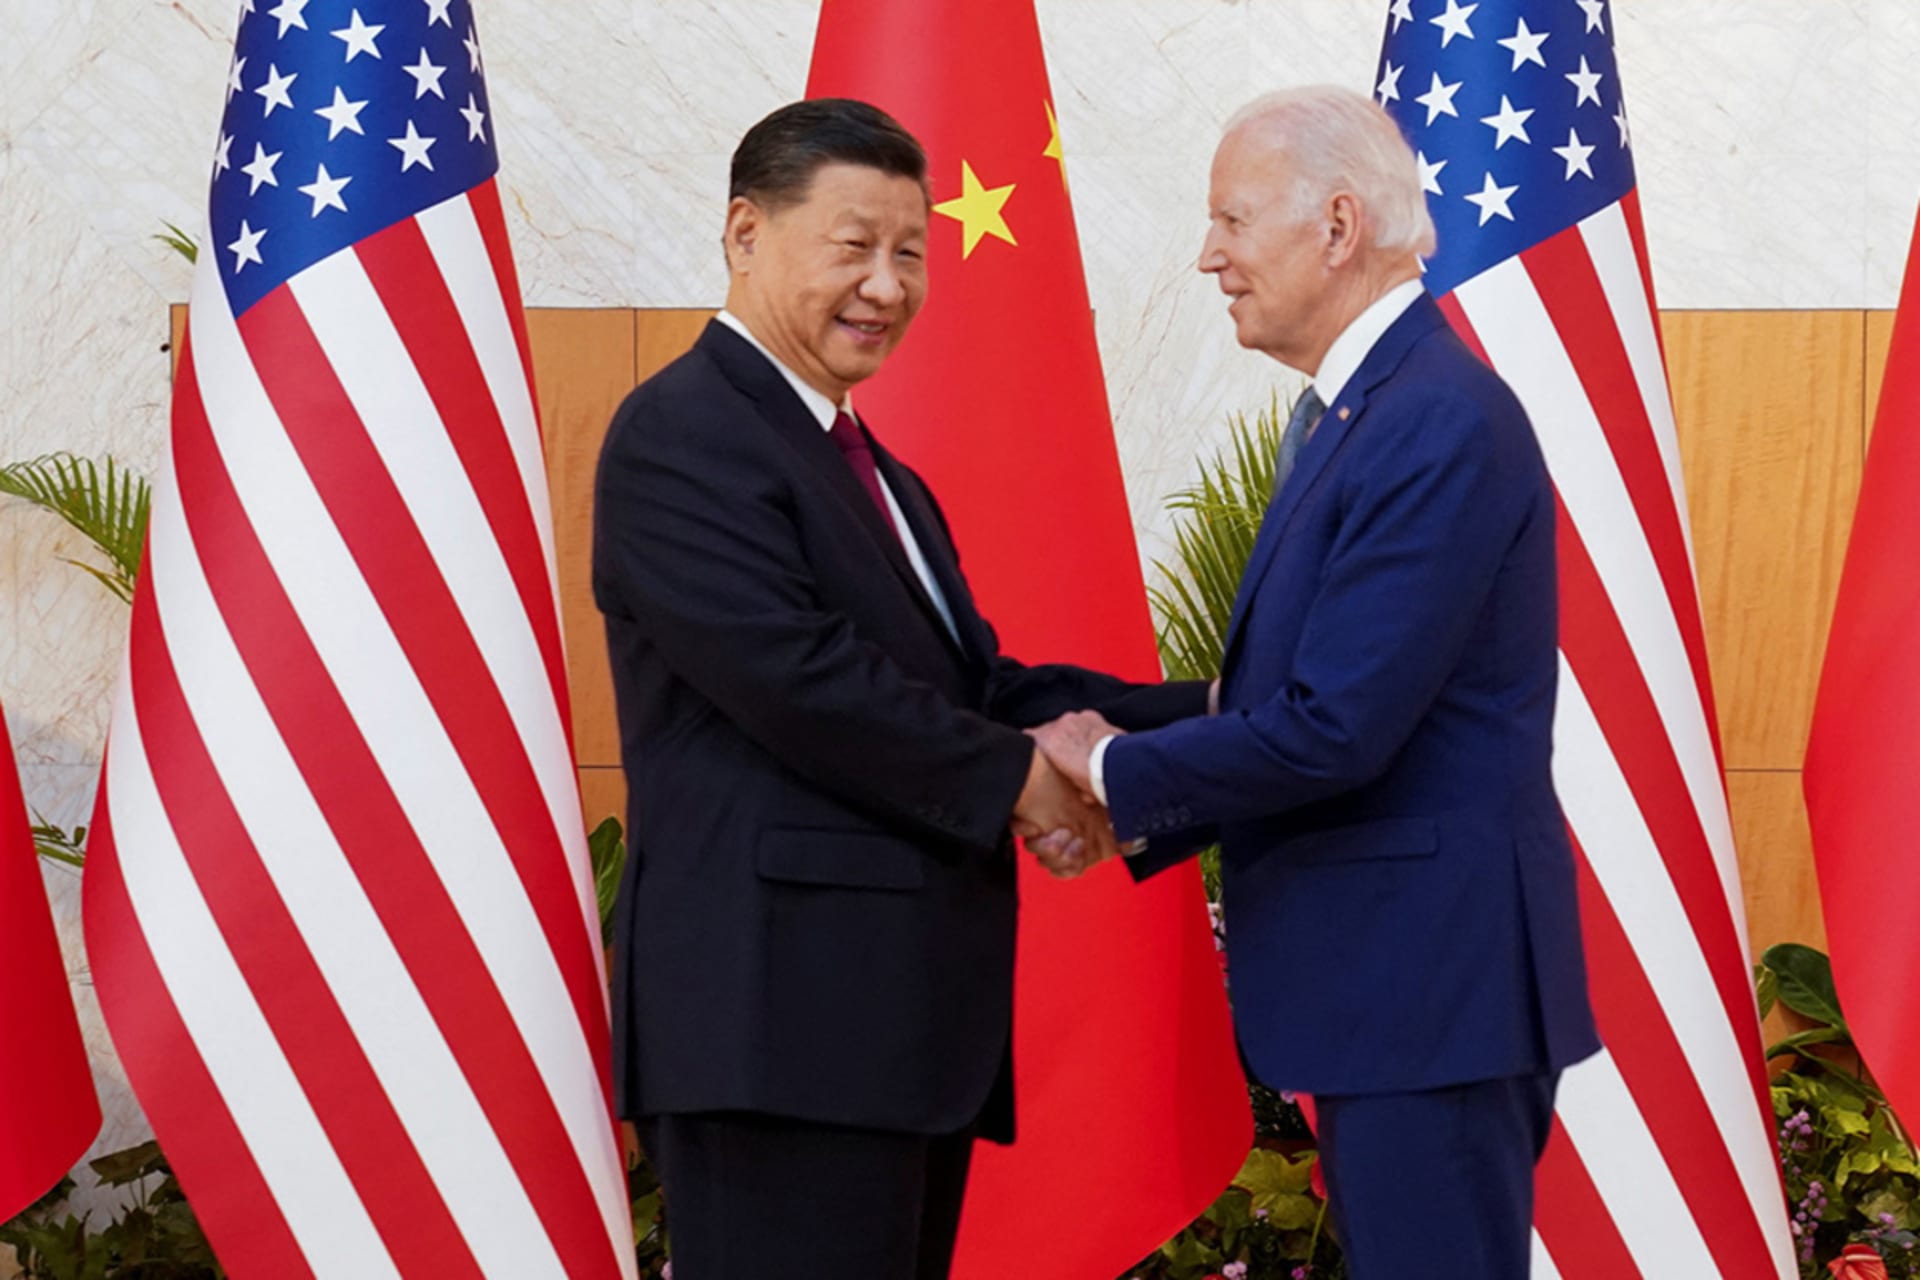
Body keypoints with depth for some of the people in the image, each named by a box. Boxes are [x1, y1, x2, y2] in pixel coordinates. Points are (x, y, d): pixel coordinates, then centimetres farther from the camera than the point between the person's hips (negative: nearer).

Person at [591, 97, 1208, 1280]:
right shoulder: (683, 436, -9)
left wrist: (1211, 720, 3)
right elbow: (797, 674, -19)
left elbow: (980, 682, 14)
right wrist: (1014, 779, -10)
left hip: (905, 1018, 10)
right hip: (782, 1020, -10)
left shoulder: (879, 477, 22)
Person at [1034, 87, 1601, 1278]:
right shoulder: (1341, 415, 13)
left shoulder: (1442, 425, -19)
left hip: (1433, 974, -10)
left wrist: (1112, 769, -11)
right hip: (1385, 970, 10)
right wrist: (1138, 815, 2)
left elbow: (1335, 727, -24)